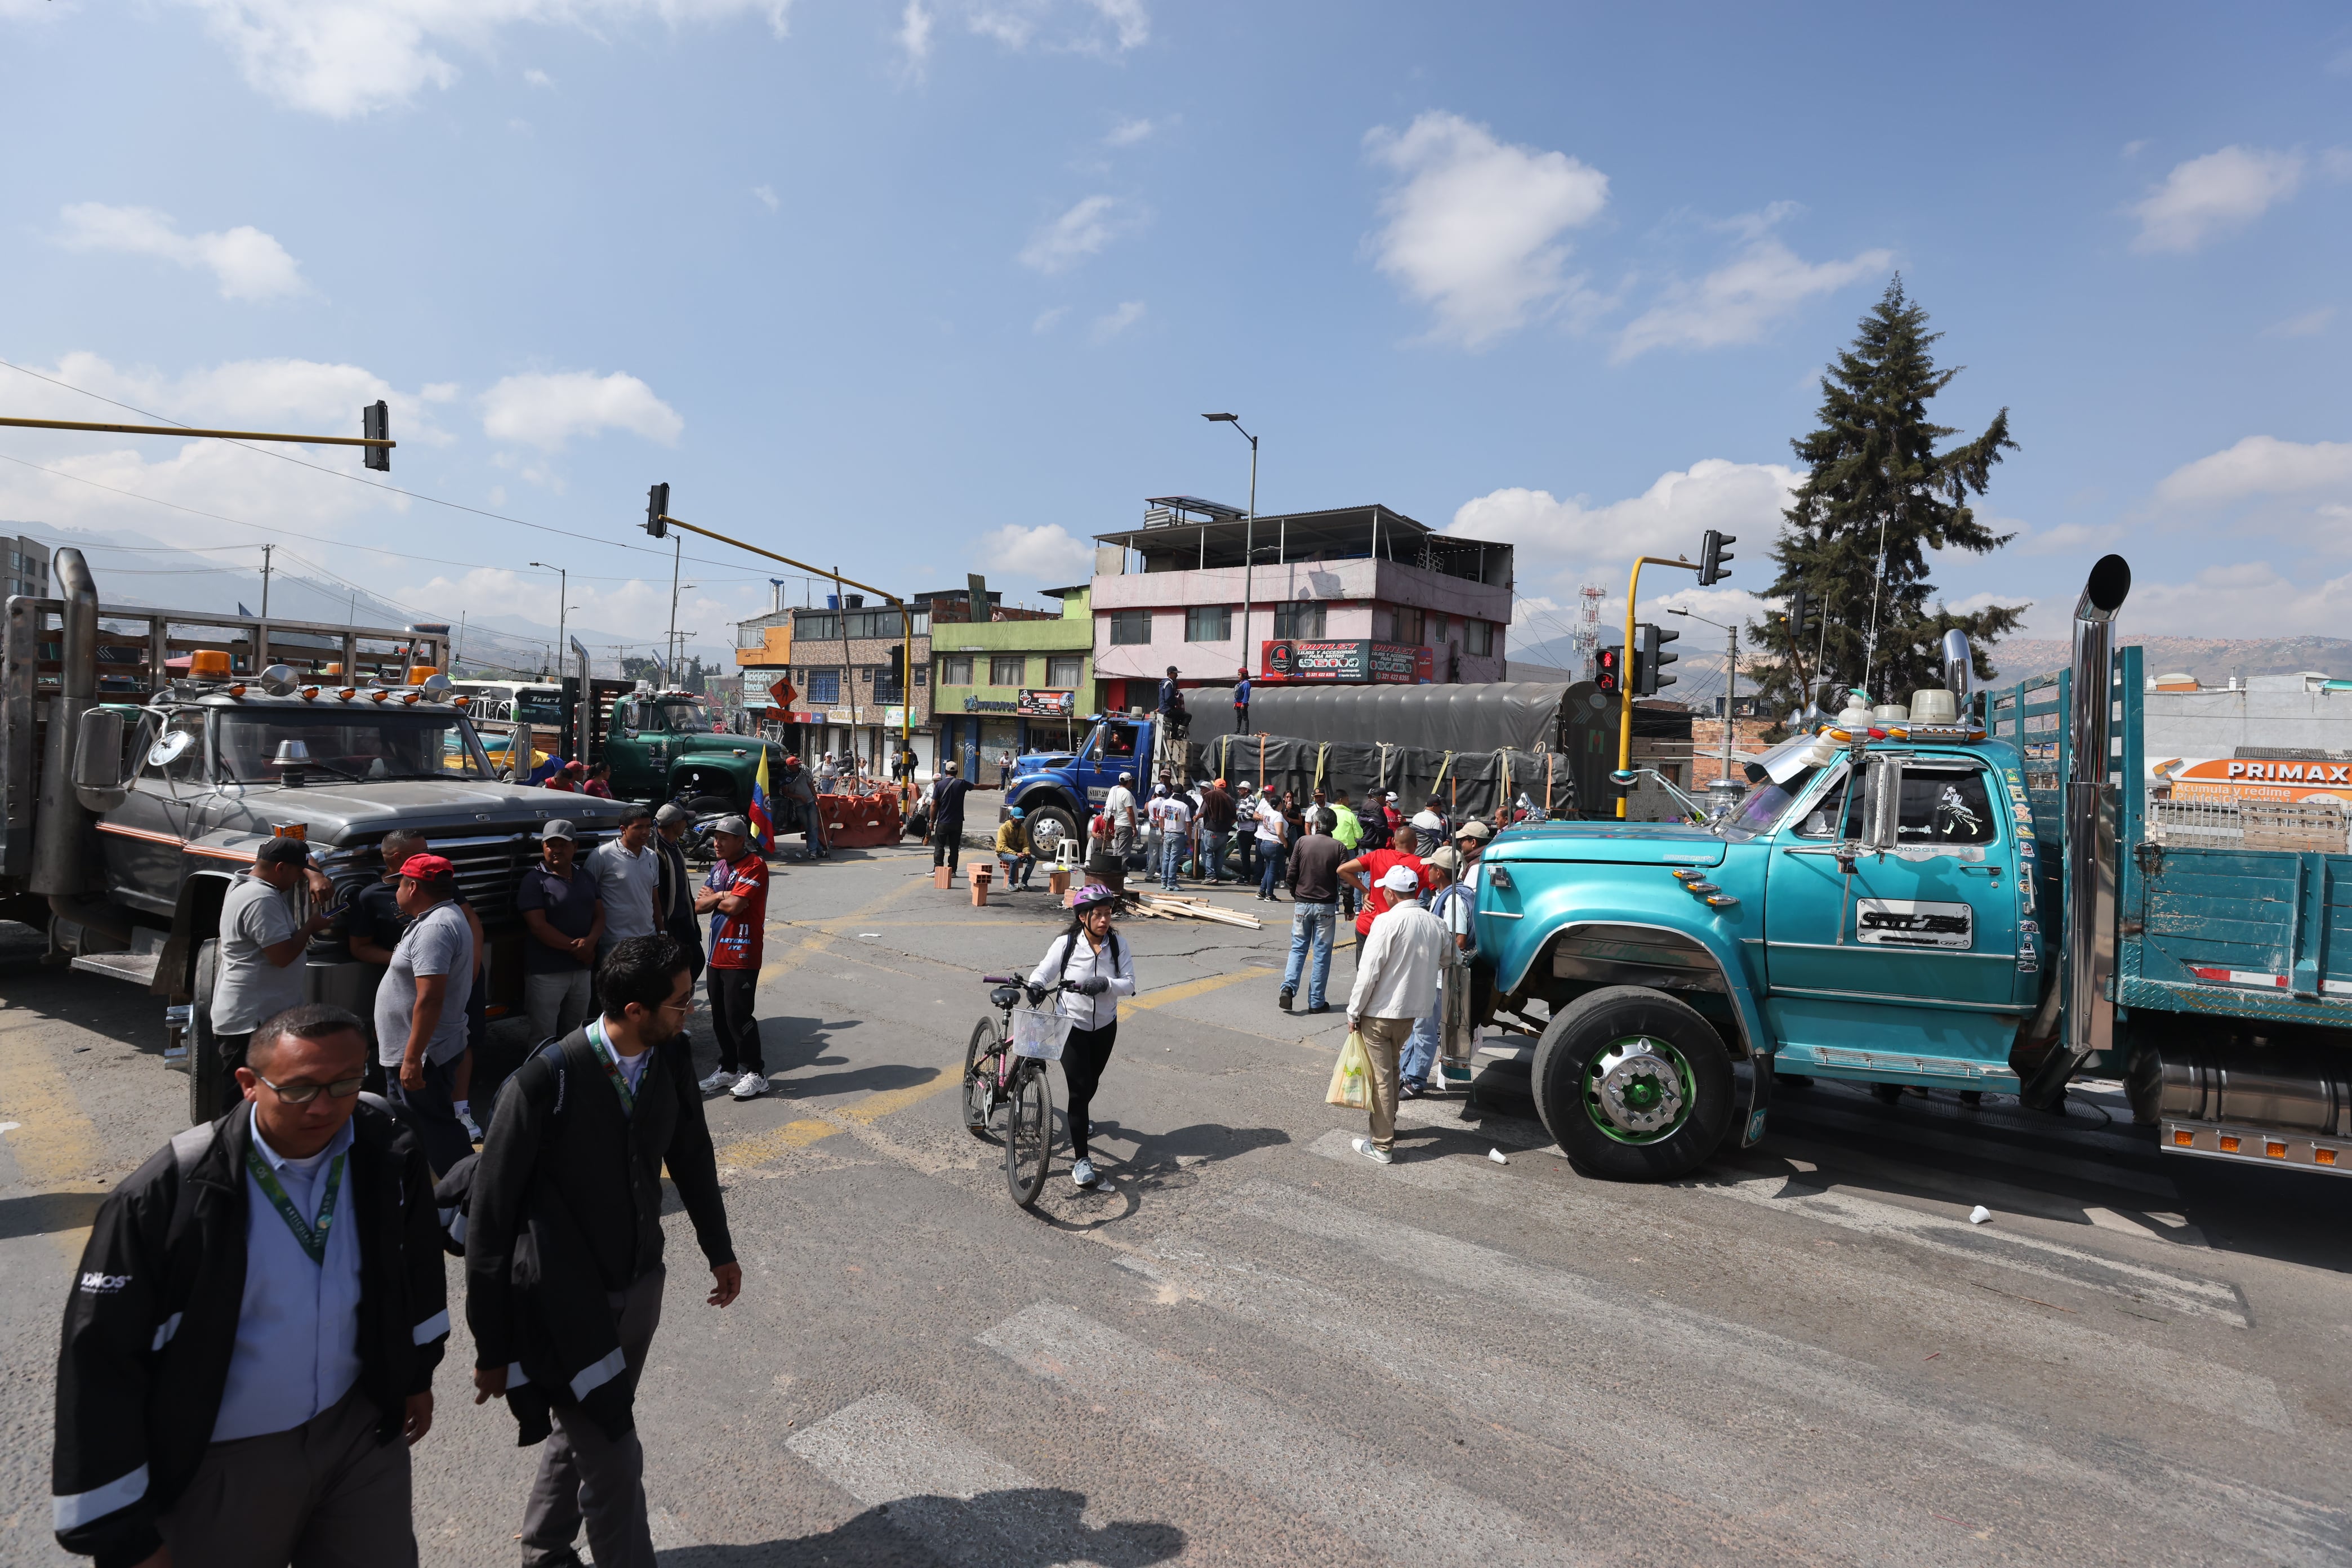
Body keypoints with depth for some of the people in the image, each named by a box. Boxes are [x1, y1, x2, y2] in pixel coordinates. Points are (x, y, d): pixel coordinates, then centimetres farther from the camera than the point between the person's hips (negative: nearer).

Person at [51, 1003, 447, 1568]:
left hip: (363, 1428, 3)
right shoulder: (161, 1199, -22)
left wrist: (417, 1372, 16)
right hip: (221, 1465, -3)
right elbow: (100, 1367, -14)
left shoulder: (389, 1155, -12)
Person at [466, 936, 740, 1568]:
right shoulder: (544, 1082, -27)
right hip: (566, 1306, -6)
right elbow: (491, 1217, -17)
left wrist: (719, 1248, 17)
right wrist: (492, 1348, -10)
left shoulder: (673, 1056, -10)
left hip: (640, 1286, 6)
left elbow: (691, 1153, 7)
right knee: (614, 1462, 0)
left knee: (581, 1431, 25)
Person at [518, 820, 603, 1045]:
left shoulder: (586, 878, 12)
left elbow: (599, 916, 9)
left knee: (576, 1033, 16)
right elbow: (538, 927, -14)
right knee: (545, 1037, 0)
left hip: (582, 969, 6)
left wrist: (590, 941, -12)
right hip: (546, 971, -6)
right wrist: (576, 948, -14)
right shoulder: (535, 880, -7)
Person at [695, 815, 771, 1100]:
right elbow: (699, 906, 9)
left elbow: (734, 906, -22)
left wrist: (711, 897, -3)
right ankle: (727, 1069, 28)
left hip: (742, 956, -8)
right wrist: (720, 896, -10)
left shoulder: (754, 866, -13)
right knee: (719, 1015, 15)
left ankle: (755, 1074, 4)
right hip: (718, 954, 8)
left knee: (737, 1015, -7)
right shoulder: (718, 867, 14)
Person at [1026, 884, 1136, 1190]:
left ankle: (1080, 1118, 56)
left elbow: (1129, 984, -14)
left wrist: (1106, 984, -34)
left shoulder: (1118, 945, -9)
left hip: (1104, 1026, 3)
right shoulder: (1066, 944, -15)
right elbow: (1044, 971, -12)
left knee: (1091, 1084, 22)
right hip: (1072, 1025, -3)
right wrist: (1034, 984, -35)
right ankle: (1081, 1158, -5)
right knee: (1079, 1087, -12)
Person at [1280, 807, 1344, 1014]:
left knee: (1298, 948, 13)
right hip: (1326, 906, -1)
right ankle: (1316, 1002, 8)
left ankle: (1289, 986, -8)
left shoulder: (1303, 842, -3)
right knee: (1321, 953, 5)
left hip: (1302, 904, 1)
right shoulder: (1338, 847, -6)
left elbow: (1292, 874, -3)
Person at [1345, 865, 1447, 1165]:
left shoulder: (1387, 921, -19)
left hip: (1380, 1012, -7)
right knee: (1391, 1069, 24)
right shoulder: (1435, 924, 0)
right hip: (1411, 1011, 7)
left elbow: (1369, 972, -19)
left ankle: (1382, 1145, 6)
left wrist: (1353, 1012, -10)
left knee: (1381, 1076, 1)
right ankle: (1387, 1121, 39)